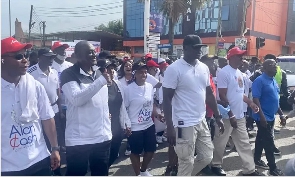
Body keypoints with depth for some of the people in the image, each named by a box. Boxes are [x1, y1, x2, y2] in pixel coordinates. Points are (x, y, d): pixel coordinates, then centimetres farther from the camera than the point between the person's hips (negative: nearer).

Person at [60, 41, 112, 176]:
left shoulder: (100, 73, 11)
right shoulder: (69, 74, -9)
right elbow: (76, 99, -25)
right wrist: (101, 81, -26)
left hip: (102, 137, 6)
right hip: (79, 139, -6)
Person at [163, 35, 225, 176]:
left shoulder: (204, 68, 7)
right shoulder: (174, 69, -13)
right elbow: (167, 99, -14)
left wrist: (218, 117, 15)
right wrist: (170, 127, -18)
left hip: (202, 121, 7)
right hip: (184, 124, -7)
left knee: (207, 157, 16)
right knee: (186, 163, 3)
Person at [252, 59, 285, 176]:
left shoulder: (273, 81, 12)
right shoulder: (260, 81, -15)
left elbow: (275, 99, 19)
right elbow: (255, 99, -20)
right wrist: (262, 116, -25)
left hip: (271, 116, 9)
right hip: (263, 117, -9)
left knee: (261, 139, 16)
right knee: (268, 142, -4)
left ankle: (257, 160, 28)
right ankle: (273, 168, 5)